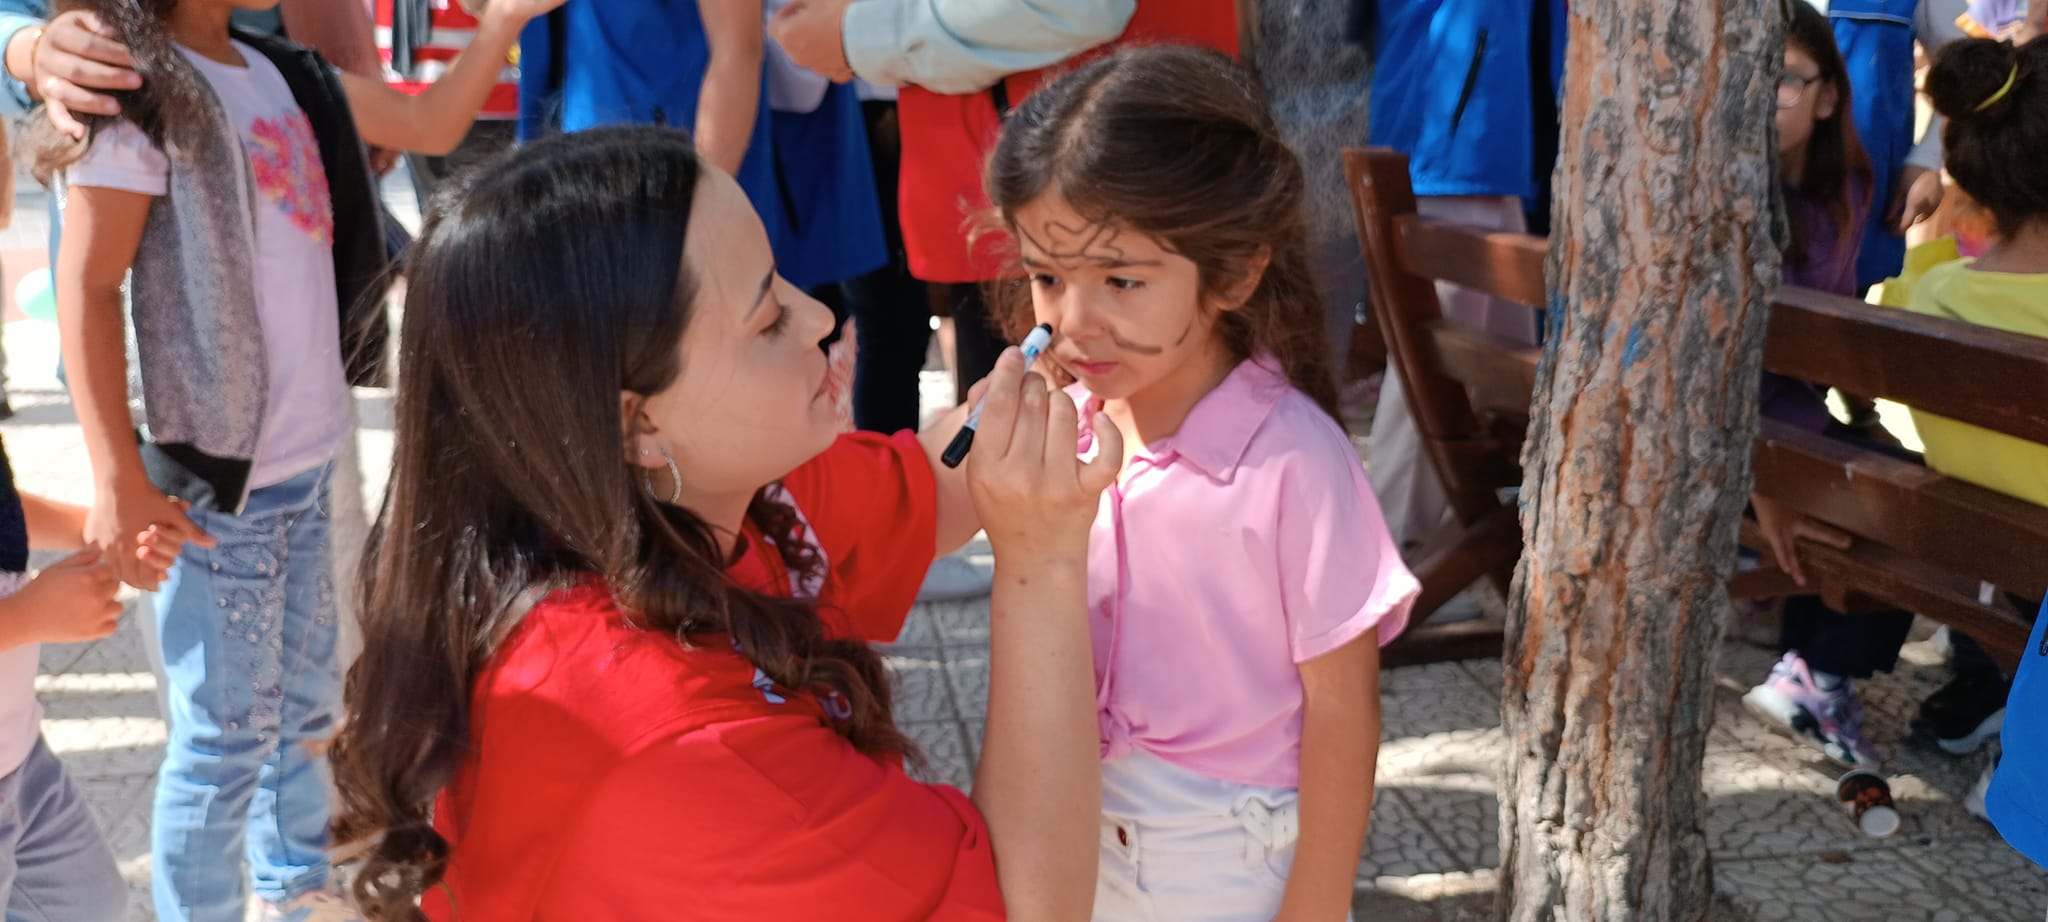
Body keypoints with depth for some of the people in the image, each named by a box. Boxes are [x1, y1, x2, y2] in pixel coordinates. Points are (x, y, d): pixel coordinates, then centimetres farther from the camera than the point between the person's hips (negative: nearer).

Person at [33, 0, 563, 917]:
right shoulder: (138, 92, -13)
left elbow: (429, 124, 18)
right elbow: (86, 286, -15)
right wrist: (118, 478, -19)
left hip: (306, 461, 8)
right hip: (219, 477, -8)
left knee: (306, 701, 21)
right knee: (225, 734, 3)